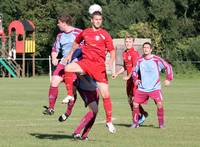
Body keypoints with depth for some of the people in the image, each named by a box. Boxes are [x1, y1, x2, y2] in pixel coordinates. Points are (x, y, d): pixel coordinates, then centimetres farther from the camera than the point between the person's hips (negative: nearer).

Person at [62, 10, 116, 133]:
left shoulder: (105, 34, 5)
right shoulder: (85, 33, 13)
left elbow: (112, 51, 2)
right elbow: (76, 42, 33)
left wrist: (111, 61, -16)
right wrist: (71, 54, 24)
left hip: (99, 66, -2)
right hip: (86, 62, 2)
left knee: (106, 95, -5)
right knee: (67, 68, -28)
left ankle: (109, 121, 8)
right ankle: (70, 95, -11)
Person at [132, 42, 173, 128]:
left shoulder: (157, 60, -6)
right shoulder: (140, 60, 5)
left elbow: (168, 67, 1)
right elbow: (135, 71, 21)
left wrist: (168, 79, -8)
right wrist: (135, 79, 2)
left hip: (155, 88, -3)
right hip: (142, 88, 4)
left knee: (159, 104, -20)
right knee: (135, 103, -4)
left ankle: (161, 123, -4)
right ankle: (135, 123, 12)